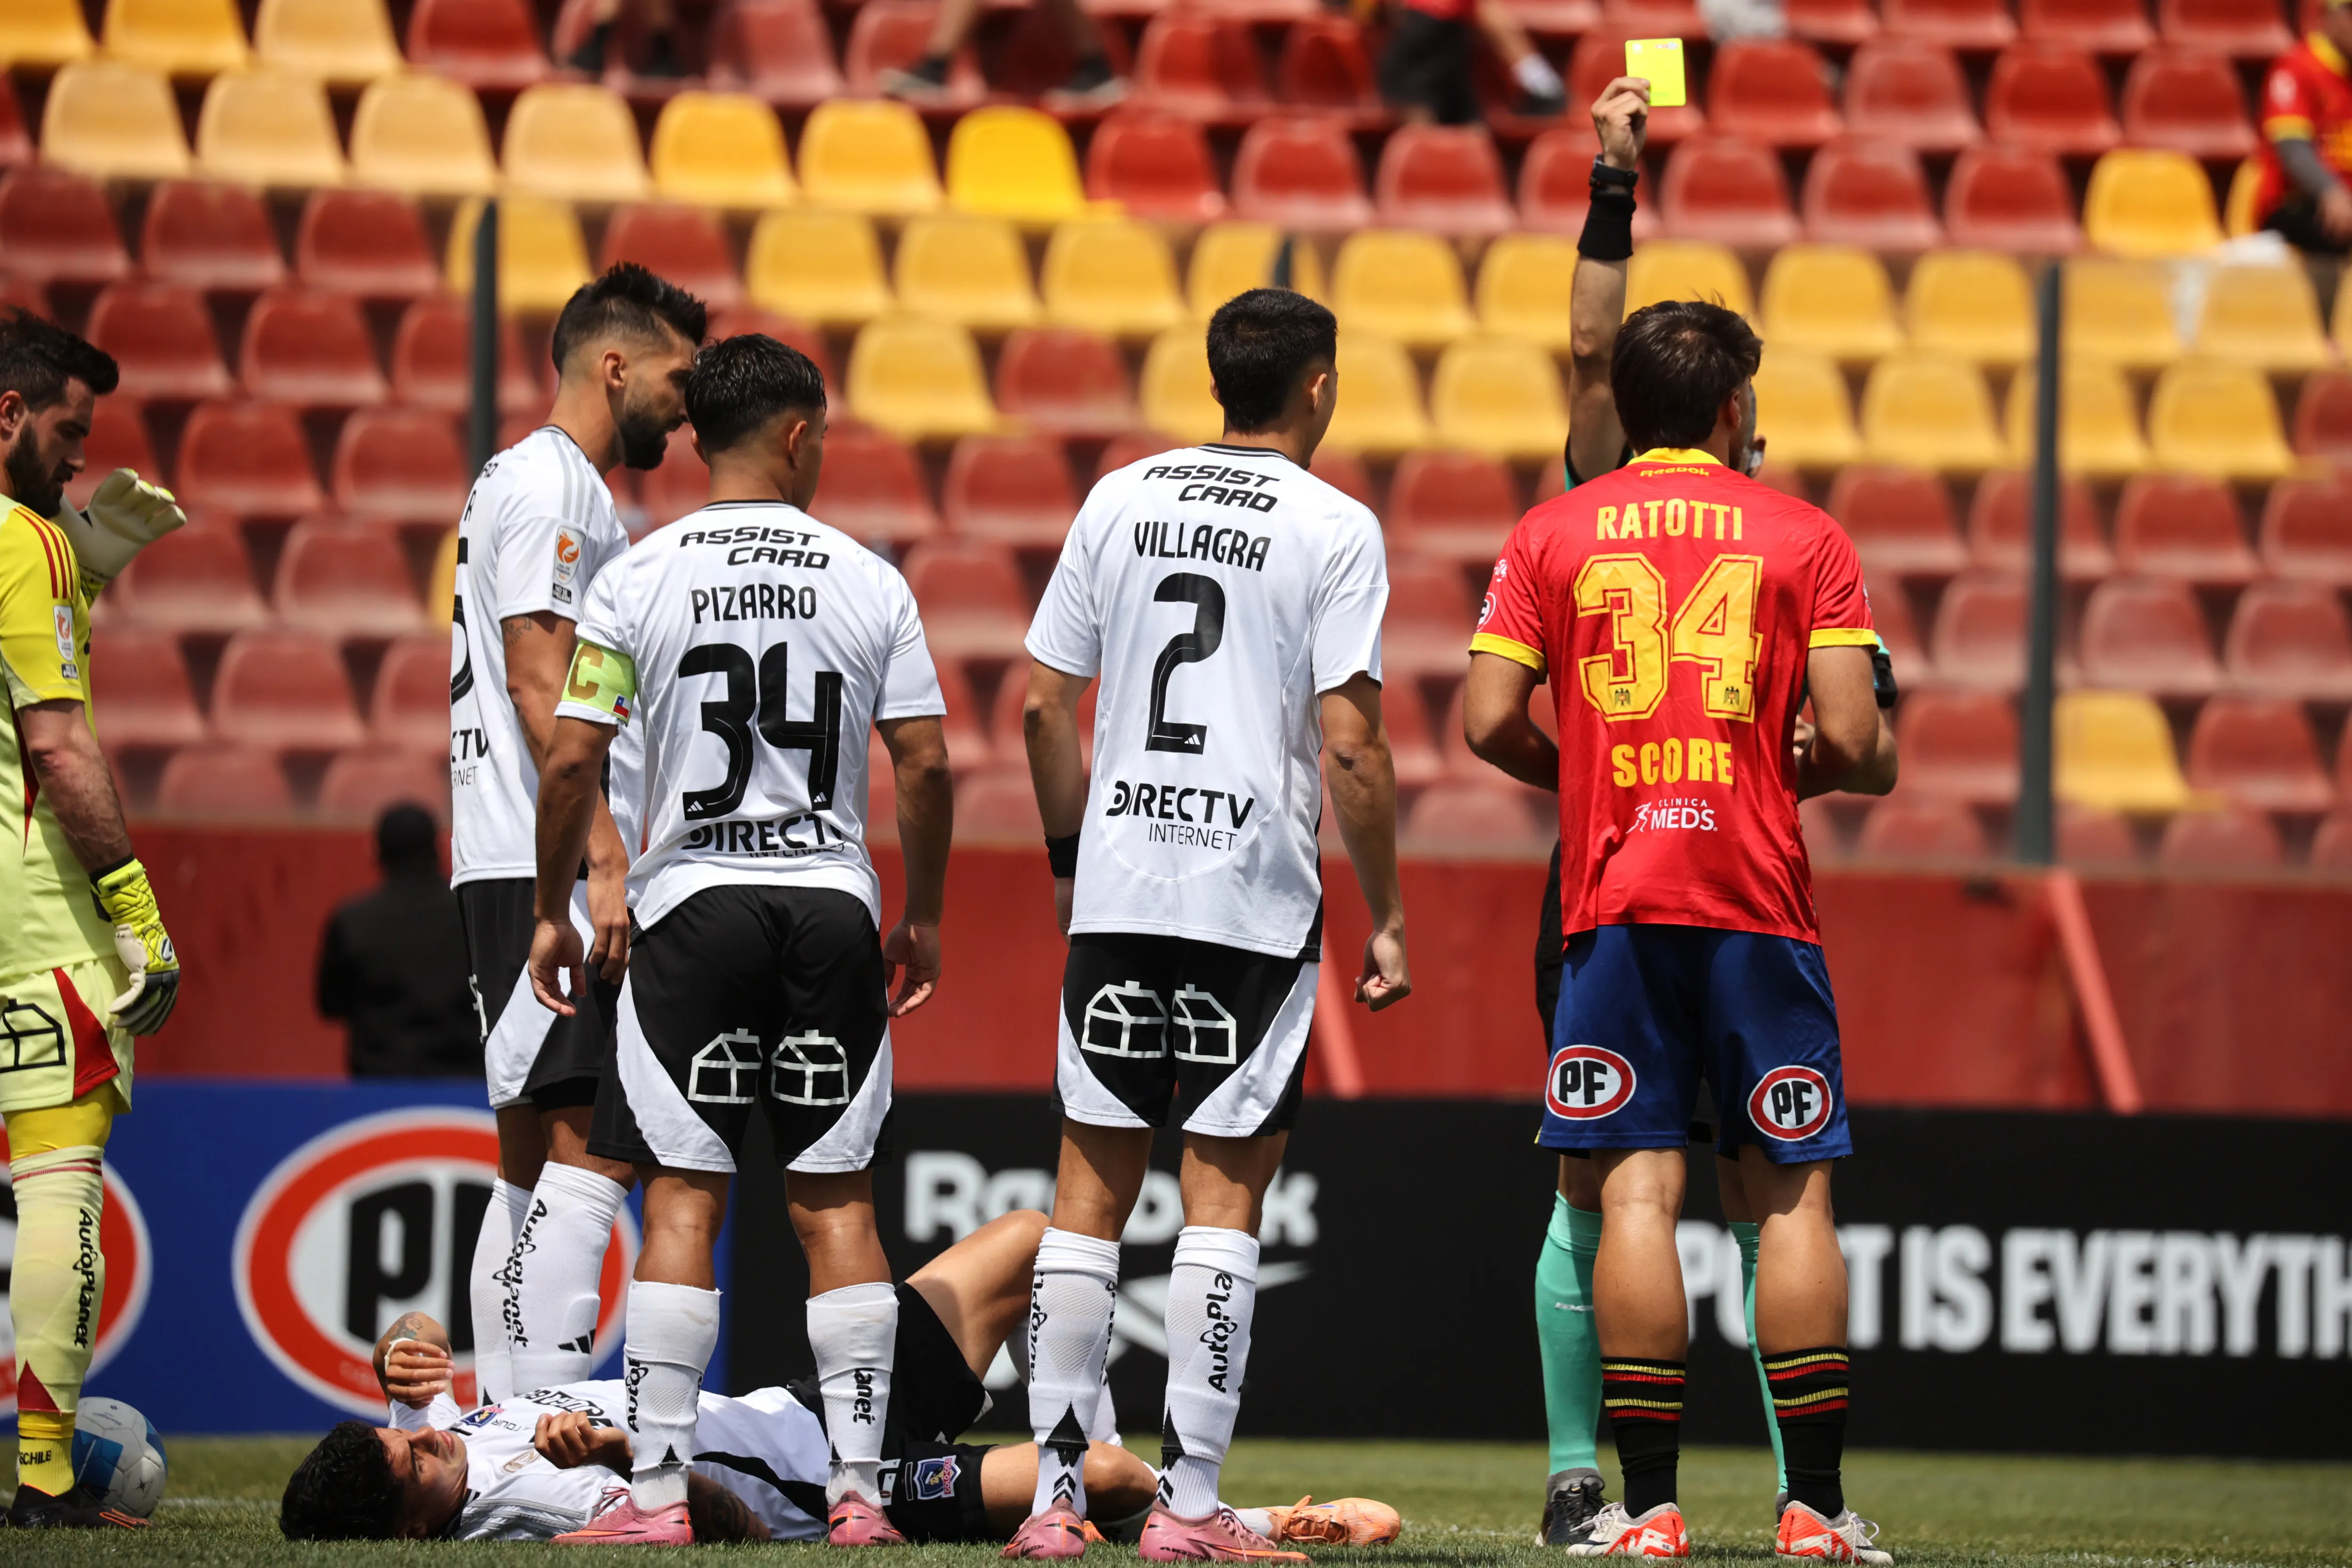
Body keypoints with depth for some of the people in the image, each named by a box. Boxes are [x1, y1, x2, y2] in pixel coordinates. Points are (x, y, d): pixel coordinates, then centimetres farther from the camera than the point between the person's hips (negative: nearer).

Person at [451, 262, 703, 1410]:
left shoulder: (548, 486, 23)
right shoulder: (550, 486, -8)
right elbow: (539, 680, -17)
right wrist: (604, 857, -23)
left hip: (518, 872, 11)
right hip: (549, 870, -11)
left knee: (537, 1163, 10)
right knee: (590, 1149, -14)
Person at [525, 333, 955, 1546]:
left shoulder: (636, 580, -2)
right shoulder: (869, 583, 2)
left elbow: (573, 761, -4)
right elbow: (924, 767, 2)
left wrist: (552, 911, 8)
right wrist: (924, 917, 15)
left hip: (694, 905, -1)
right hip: (833, 903, 1)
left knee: (682, 1200, 0)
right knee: (835, 1202, 6)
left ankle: (657, 1491, -5)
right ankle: (858, 1486, 3)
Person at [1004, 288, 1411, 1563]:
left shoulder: (1119, 500, 8)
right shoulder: (1333, 527, -4)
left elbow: (1044, 705, 9)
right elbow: (1349, 746, -9)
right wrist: (1386, 919, 0)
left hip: (1118, 886, 4)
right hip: (1256, 895, -4)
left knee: (1092, 1184, 7)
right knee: (1223, 1189, 0)